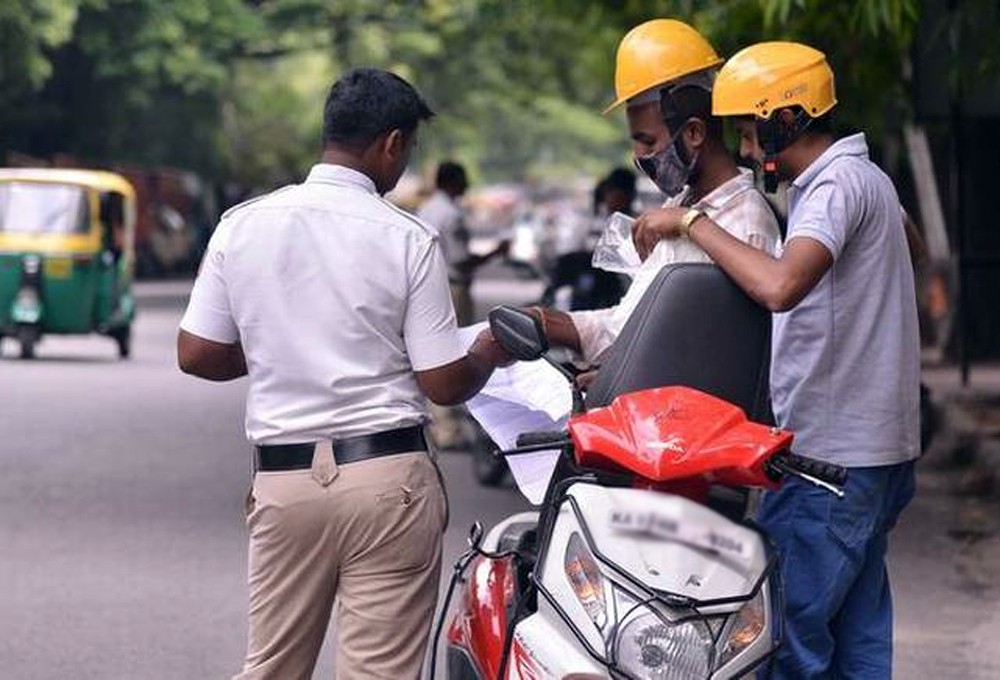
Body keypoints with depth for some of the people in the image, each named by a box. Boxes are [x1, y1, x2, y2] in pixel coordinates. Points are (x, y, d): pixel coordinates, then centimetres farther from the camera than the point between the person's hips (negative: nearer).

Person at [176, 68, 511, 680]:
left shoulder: (242, 226, 2)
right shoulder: (409, 240, -7)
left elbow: (197, 355, 4)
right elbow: (444, 384, -5)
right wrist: (490, 353, 16)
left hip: (284, 477, 3)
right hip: (387, 476, -3)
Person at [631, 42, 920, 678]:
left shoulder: (837, 186, -15)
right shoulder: (865, 177, 17)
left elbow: (779, 285, -33)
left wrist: (692, 221, -21)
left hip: (832, 459, -10)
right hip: (873, 453, 10)